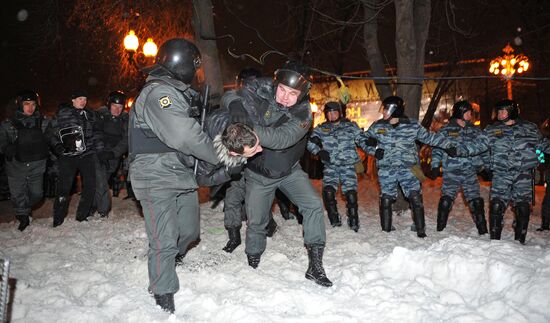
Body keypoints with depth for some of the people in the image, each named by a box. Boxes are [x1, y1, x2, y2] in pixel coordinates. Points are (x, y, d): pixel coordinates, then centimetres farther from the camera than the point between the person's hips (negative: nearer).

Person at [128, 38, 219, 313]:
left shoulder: (178, 93, 16)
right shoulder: (158, 93, -19)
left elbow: (191, 130, 13)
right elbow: (185, 137, -27)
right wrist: (221, 157, -16)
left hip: (182, 175, 10)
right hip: (157, 179, -9)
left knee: (189, 231, 17)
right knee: (166, 241, -3)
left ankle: (165, 264, 43)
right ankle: (163, 295, 14)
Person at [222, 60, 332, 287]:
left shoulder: (303, 113, -23)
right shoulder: (260, 90, -18)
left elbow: (283, 139, -40)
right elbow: (229, 97, -17)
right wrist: (236, 106, -42)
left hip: (289, 171, 0)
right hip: (258, 174, 0)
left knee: (313, 205, -15)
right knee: (255, 222, 8)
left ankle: (315, 266, -4)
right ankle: (252, 265, 34)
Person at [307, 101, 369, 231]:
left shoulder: (351, 126, 10)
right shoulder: (321, 128, 12)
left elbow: (362, 140, 5)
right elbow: (311, 143, 3)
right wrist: (319, 151, -17)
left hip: (348, 165, -1)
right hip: (330, 166, 1)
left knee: (351, 193, -9)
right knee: (328, 191, -18)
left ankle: (354, 224, 7)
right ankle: (335, 221, -4)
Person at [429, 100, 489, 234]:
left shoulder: (474, 130, 12)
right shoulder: (446, 130, 3)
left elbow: (484, 142, -2)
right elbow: (437, 149, 2)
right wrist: (435, 167, -8)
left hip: (470, 173, 3)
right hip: (451, 172, -3)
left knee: (476, 201, 6)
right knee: (446, 200, -5)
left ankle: (482, 230, 16)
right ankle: (440, 229, 7)